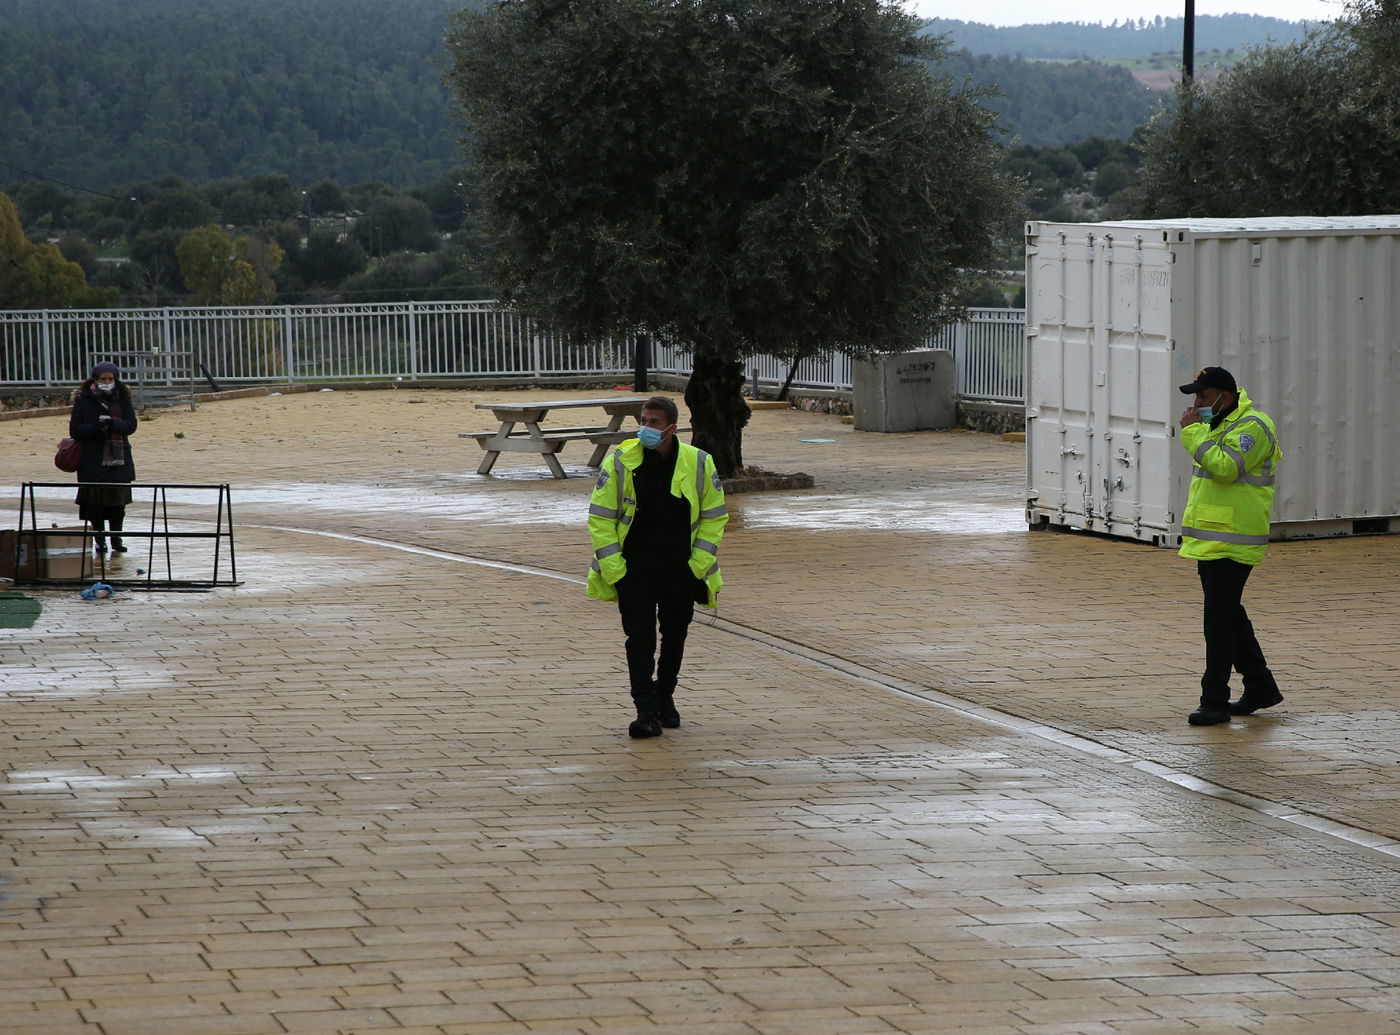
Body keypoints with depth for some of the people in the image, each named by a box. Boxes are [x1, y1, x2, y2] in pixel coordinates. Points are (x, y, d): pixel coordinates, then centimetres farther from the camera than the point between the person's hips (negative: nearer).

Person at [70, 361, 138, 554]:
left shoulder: (123, 399, 7)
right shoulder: (83, 401, 1)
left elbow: (131, 425, -3)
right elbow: (75, 430, -4)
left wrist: (113, 424, -22)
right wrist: (95, 427, -20)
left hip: (119, 459, 2)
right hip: (93, 461, -2)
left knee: (118, 500, 3)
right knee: (96, 500, -3)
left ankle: (116, 538, 15)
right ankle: (99, 539, 8)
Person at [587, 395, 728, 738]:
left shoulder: (698, 464, -3)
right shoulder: (620, 462, -6)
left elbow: (714, 516, 6)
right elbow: (600, 517, -2)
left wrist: (699, 562, -4)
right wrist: (613, 566, -10)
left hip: (681, 567, 2)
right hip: (633, 566, -2)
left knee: (674, 635, 14)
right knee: (640, 639, -9)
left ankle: (665, 696, 34)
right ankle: (647, 711, -10)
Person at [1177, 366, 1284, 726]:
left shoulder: (1252, 426, -15)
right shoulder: (1222, 423, 17)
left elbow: (1225, 467, -29)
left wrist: (1193, 431, -21)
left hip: (1232, 542, -11)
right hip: (1210, 539, 11)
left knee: (1220, 618, -11)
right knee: (1228, 615, 16)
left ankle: (1215, 702, -9)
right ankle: (1260, 688, 27)